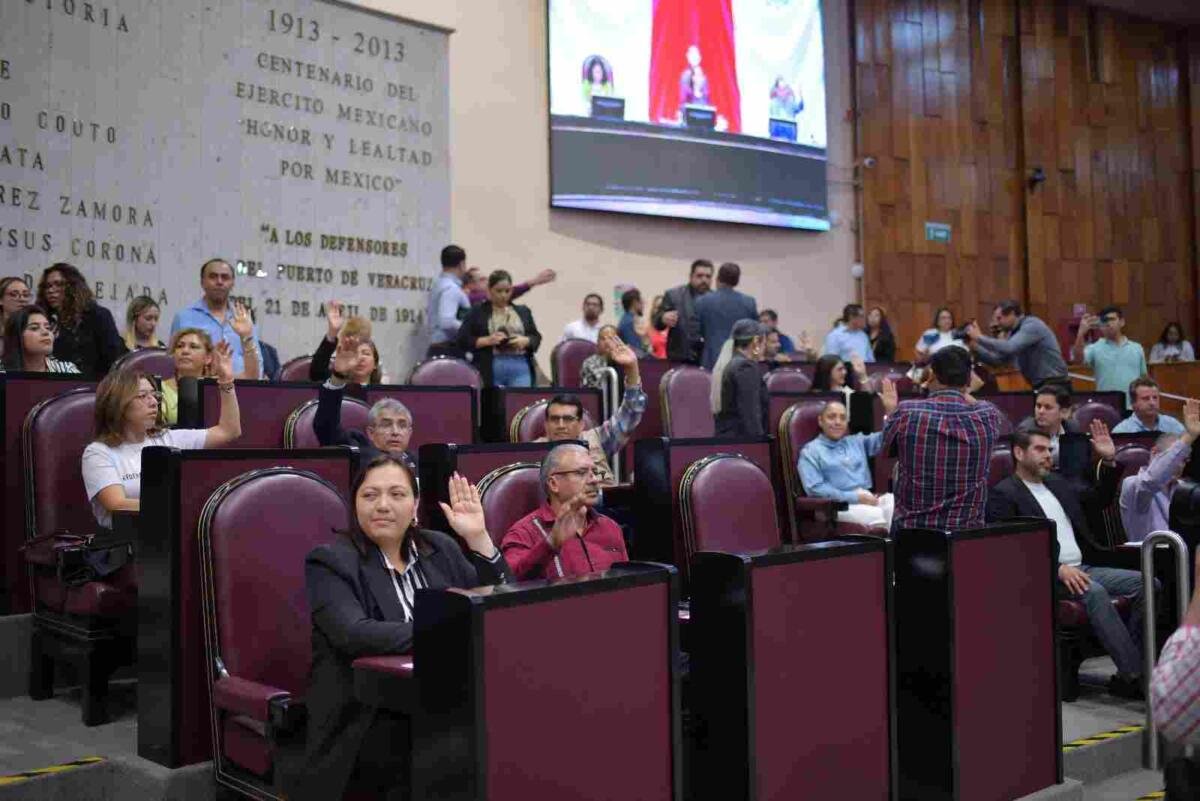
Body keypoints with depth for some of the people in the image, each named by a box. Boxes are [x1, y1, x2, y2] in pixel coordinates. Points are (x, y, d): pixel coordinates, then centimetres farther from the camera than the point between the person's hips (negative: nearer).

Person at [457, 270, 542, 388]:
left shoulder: (523, 312, 15)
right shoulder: (478, 312, 5)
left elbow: (536, 337, 14)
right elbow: (463, 340, -1)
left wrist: (525, 341, -8)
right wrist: (487, 340, -15)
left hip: (520, 368, 2)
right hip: (489, 370, -2)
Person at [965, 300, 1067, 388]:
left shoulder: (1032, 325, -15)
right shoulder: (1014, 332, 13)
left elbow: (1009, 348, -29)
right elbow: (998, 359, 12)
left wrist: (979, 337, -22)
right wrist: (975, 346, -1)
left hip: (1054, 385, -9)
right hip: (1041, 386, 9)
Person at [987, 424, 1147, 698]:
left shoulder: (1057, 482, 21)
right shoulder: (1003, 494, -3)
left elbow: (1100, 500, 25)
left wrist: (1109, 462, 9)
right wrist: (1058, 569, -24)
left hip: (1082, 568, 8)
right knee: (1094, 592, -34)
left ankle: (1127, 675, -15)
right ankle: (1135, 674, -31)